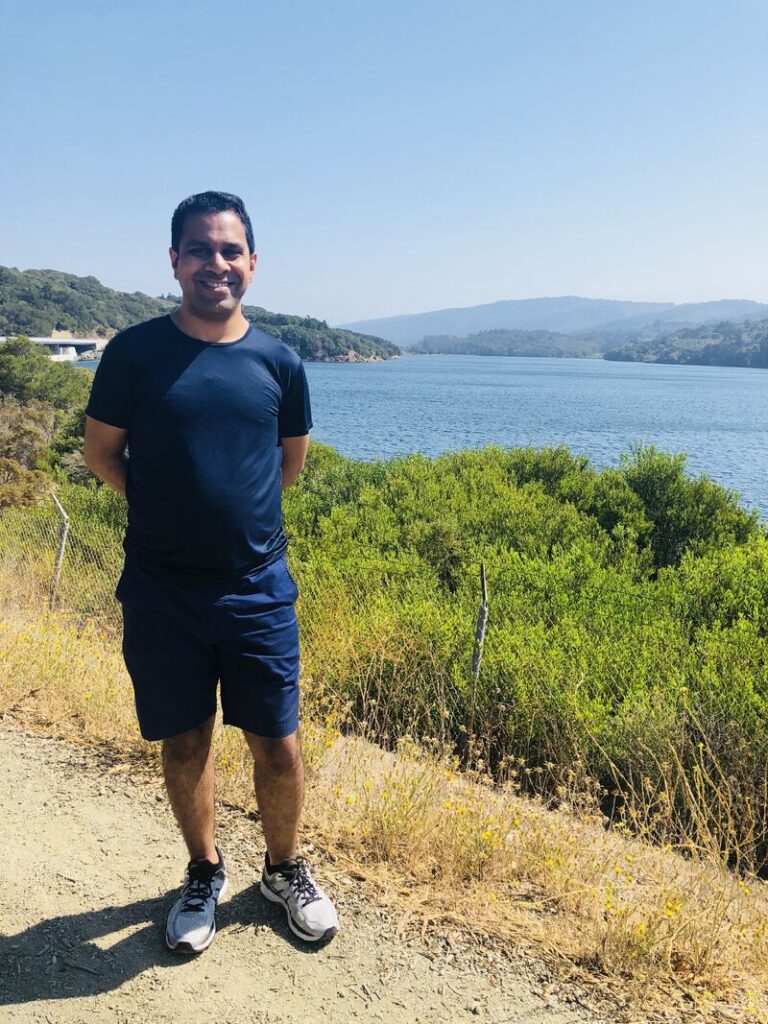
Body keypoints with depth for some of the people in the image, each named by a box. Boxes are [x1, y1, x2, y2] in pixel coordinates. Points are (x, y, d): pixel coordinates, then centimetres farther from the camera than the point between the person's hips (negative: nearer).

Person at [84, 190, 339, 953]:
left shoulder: (277, 362, 0)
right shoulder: (134, 352, -5)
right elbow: (102, 454, 4)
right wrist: (169, 510, 7)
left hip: (258, 589, 1)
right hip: (161, 592, -1)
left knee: (278, 747, 7)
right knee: (184, 744, 13)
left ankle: (284, 870, 35)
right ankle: (204, 874, 39)